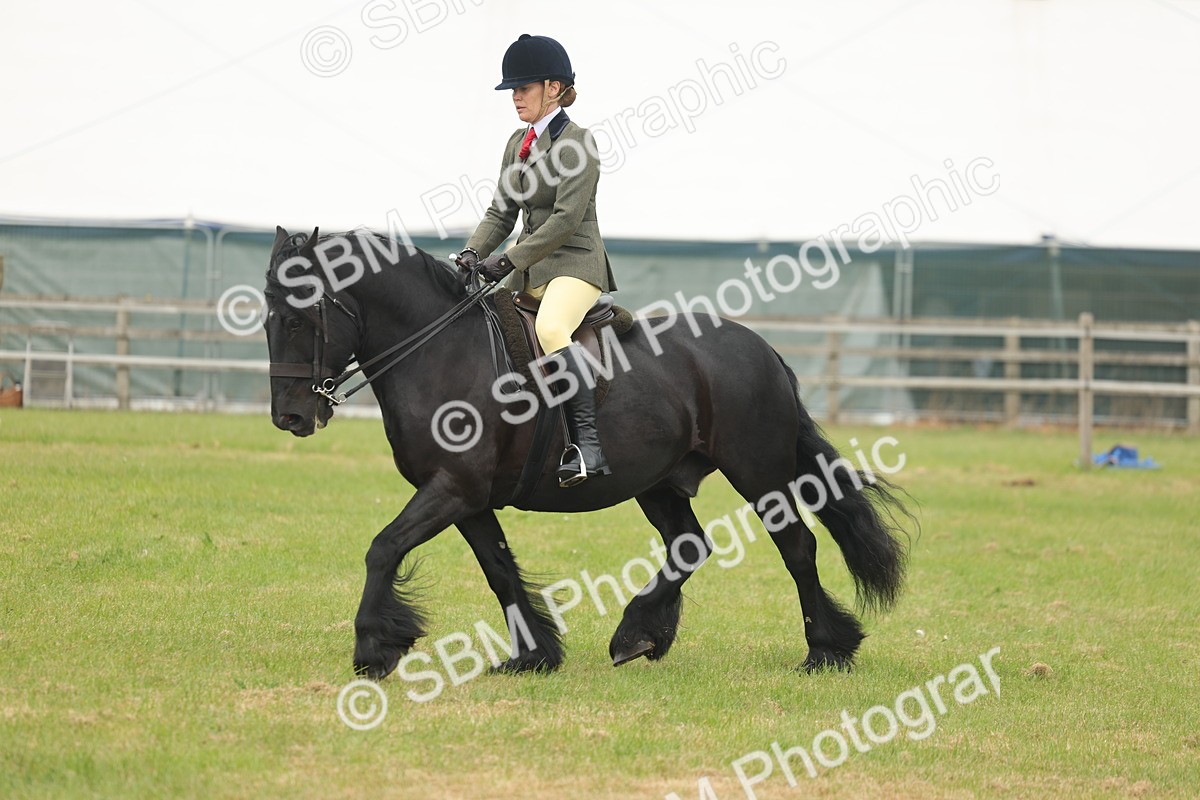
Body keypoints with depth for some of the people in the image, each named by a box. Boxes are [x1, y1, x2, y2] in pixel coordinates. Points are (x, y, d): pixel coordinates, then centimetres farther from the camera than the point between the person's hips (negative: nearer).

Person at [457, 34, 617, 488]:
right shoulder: (518, 143, 14)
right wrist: (472, 254, -3)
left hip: (574, 264, -9)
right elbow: (502, 212, 16)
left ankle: (588, 442, -40)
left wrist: (508, 261, -21)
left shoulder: (576, 143, -11)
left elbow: (566, 218, -19)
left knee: (550, 328, -36)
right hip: (530, 270, 9)